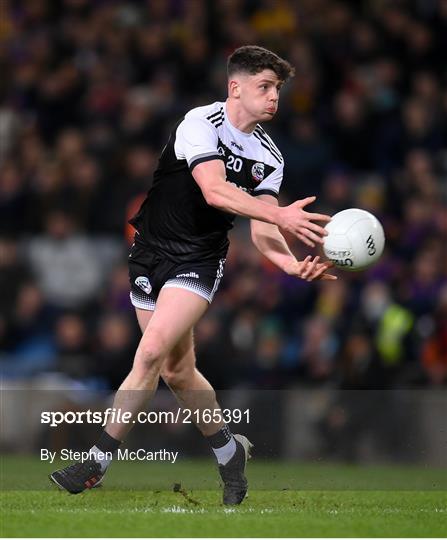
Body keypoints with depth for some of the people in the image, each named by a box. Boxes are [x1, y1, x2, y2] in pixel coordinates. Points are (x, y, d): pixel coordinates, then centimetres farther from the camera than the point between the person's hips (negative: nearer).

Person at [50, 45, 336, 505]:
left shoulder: (269, 157, 2)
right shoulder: (201, 123, -13)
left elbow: (261, 232, -2)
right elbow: (215, 191, -28)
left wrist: (294, 265, -22)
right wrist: (279, 215, -37)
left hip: (199, 260, 1)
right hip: (151, 252, -1)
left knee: (153, 351, -19)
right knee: (177, 370, 6)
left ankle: (97, 462, -12)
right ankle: (229, 452, 29)